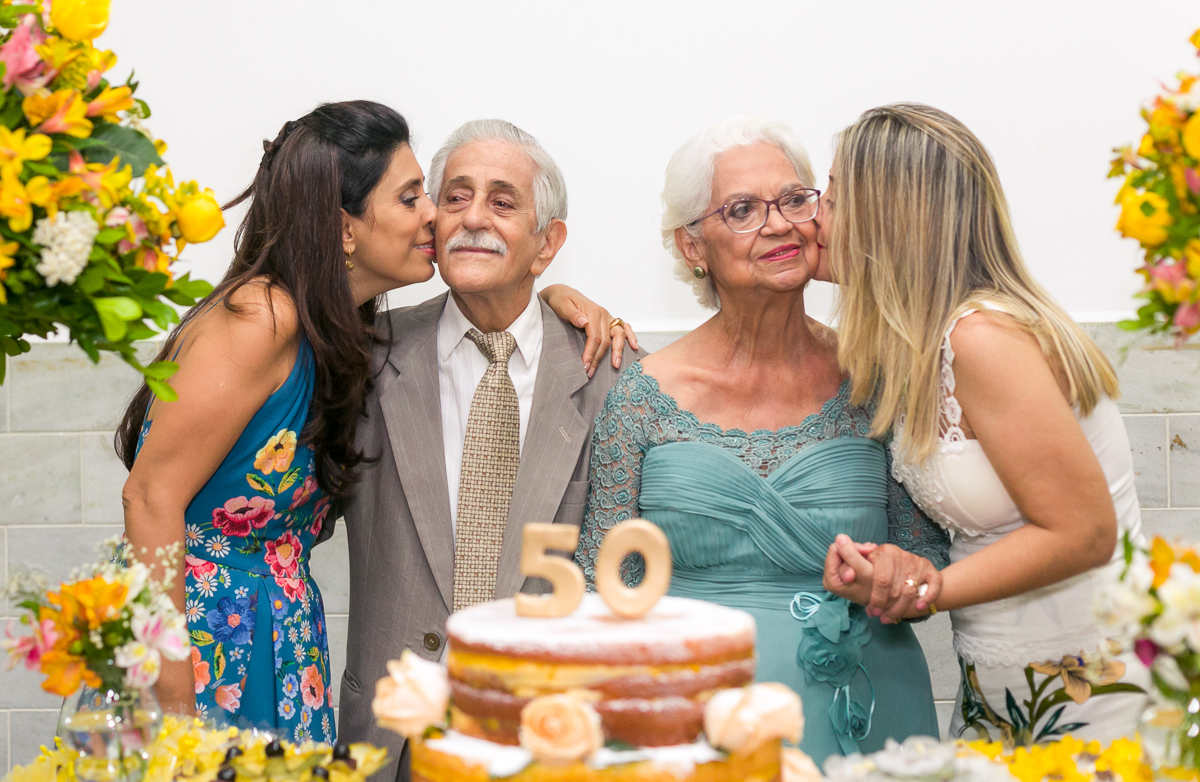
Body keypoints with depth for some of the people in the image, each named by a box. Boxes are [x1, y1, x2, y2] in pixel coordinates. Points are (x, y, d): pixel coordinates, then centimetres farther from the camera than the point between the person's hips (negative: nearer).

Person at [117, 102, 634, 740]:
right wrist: (173, 705, -22)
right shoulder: (262, 317, -18)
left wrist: (548, 297, 4)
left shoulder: (340, 335, 7)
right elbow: (152, 497, -21)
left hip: (276, 650, 8)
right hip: (199, 641, -8)